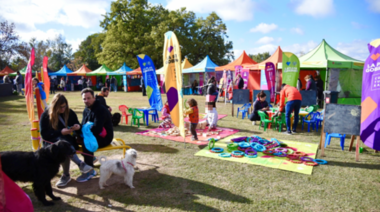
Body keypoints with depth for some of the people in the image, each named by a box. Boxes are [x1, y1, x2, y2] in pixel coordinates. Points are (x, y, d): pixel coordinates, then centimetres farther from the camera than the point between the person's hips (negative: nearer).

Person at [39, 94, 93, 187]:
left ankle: (66, 175, -24)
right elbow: (44, 134, -9)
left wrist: (78, 127, -17)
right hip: (52, 141, -1)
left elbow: (78, 132, 9)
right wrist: (60, 132, -24)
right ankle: (80, 164, -35)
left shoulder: (70, 113, 3)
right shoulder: (46, 115, -3)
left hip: (68, 141, 2)